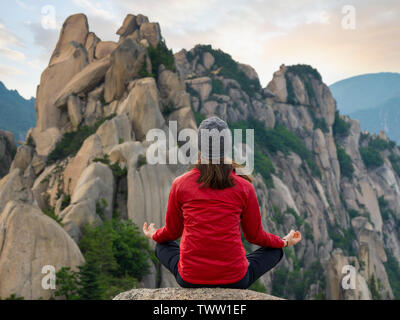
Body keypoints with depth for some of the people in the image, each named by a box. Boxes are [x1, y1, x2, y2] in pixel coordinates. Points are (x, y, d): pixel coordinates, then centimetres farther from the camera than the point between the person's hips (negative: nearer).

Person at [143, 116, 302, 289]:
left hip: (189, 280, 2)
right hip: (234, 280, -1)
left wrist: (154, 235, 33)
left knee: (162, 246, 31)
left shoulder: (180, 184, -6)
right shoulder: (244, 187, -8)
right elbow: (254, 235, 6)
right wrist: (284, 242, 27)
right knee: (275, 250, 25)